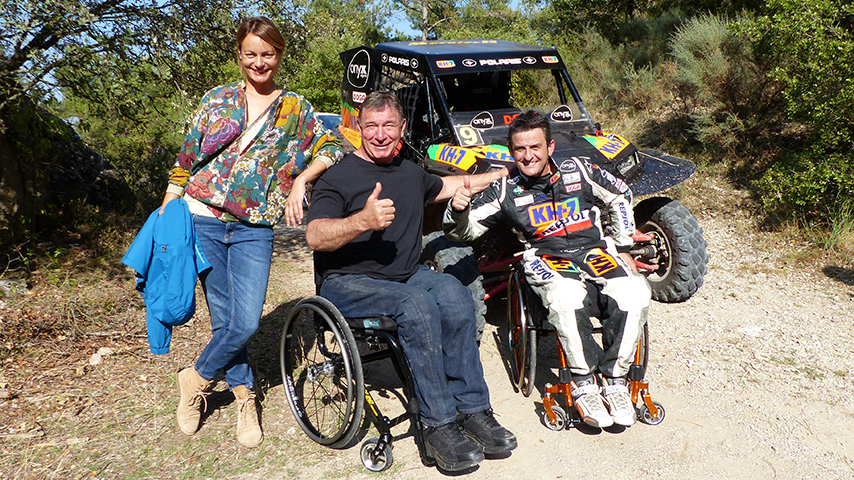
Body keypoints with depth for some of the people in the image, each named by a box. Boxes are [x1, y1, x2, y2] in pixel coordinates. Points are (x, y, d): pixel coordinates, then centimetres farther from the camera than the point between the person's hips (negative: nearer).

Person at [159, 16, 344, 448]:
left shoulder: (295, 108, 10)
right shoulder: (218, 100, 9)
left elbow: (331, 148, 4)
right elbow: (186, 160, 10)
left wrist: (300, 180, -12)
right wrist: (164, 216, 6)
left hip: (254, 229, 0)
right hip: (202, 221, 0)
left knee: (246, 323, -9)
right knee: (225, 320, 2)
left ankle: (197, 379, 18)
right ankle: (244, 398, 24)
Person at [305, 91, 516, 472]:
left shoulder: (411, 173, 17)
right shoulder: (338, 176, -5)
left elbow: (447, 186, 38)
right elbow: (315, 237, -17)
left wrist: (505, 174, 39)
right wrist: (362, 221, -33)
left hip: (408, 275, 6)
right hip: (348, 284, -6)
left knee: (455, 296, -24)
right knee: (418, 305, -33)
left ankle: (473, 409, -18)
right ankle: (438, 426, -25)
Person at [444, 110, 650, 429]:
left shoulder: (579, 171, 8)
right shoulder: (506, 191, 4)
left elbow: (620, 196, 23)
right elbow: (462, 231, 1)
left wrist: (623, 248, 18)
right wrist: (458, 209, -24)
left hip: (595, 249, 3)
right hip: (547, 258, -2)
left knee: (634, 292, -29)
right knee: (566, 298, -38)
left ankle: (615, 380, -14)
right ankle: (583, 383, -21)